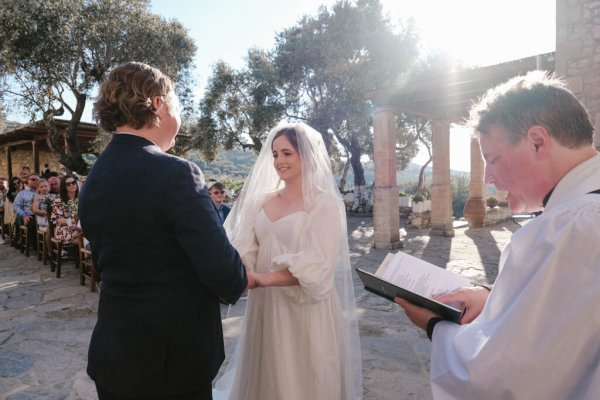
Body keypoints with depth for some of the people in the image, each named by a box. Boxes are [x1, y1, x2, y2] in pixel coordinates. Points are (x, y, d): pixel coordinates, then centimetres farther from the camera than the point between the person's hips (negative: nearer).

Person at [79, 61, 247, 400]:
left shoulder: (92, 181, 2)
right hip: (174, 358, -7)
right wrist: (242, 281, 0)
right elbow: (220, 267, -23)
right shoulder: (175, 173, -22)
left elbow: (108, 261, 10)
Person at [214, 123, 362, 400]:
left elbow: (316, 267, -17)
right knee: (265, 376, 17)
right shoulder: (263, 200, 7)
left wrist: (264, 279, -27)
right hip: (265, 306, 5)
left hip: (305, 310, -5)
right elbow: (246, 250, 0)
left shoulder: (324, 203, -8)